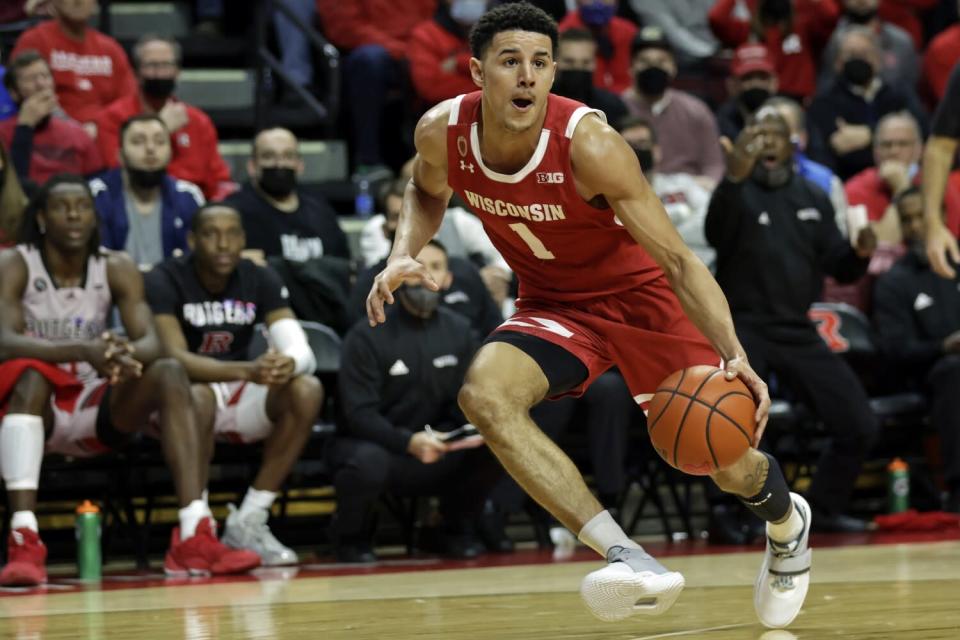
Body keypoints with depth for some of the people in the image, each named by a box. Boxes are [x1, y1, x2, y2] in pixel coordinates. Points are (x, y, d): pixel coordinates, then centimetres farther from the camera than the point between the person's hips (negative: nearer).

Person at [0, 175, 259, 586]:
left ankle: (194, 537, -32)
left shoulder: (116, 270, 1)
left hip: (96, 413, 3)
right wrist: (83, 351, -42)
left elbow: (151, 342, -12)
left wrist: (127, 353, -38)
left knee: (169, 373, -21)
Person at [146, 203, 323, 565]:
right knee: (197, 398, -39)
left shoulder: (260, 281, -3)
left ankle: (248, 522, -18)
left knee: (307, 390, -24)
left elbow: (303, 351, -12)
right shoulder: (165, 282, -15)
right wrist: (247, 370, -44)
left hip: (241, 398, 4)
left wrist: (289, 363, -39)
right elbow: (175, 358, -29)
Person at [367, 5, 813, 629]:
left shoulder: (590, 145, -31)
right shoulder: (442, 133, -18)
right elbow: (427, 191, 10)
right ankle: (627, 558, -31)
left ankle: (786, 519, 39)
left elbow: (678, 260, -27)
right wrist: (404, 255, -11)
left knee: (730, 465, -3)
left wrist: (735, 355, -40)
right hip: (552, 305, 3)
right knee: (483, 393, -29)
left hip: (640, 294, -3)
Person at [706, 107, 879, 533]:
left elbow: (839, 269, 12)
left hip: (799, 332, 5)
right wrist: (734, 178, -45)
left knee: (859, 425, 2)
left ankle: (825, 508, 22)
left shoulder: (814, 198, 13)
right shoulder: (738, 192, -4)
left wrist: (860, 253, -12)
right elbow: (715, 234, -27)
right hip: (743, 327, -5)